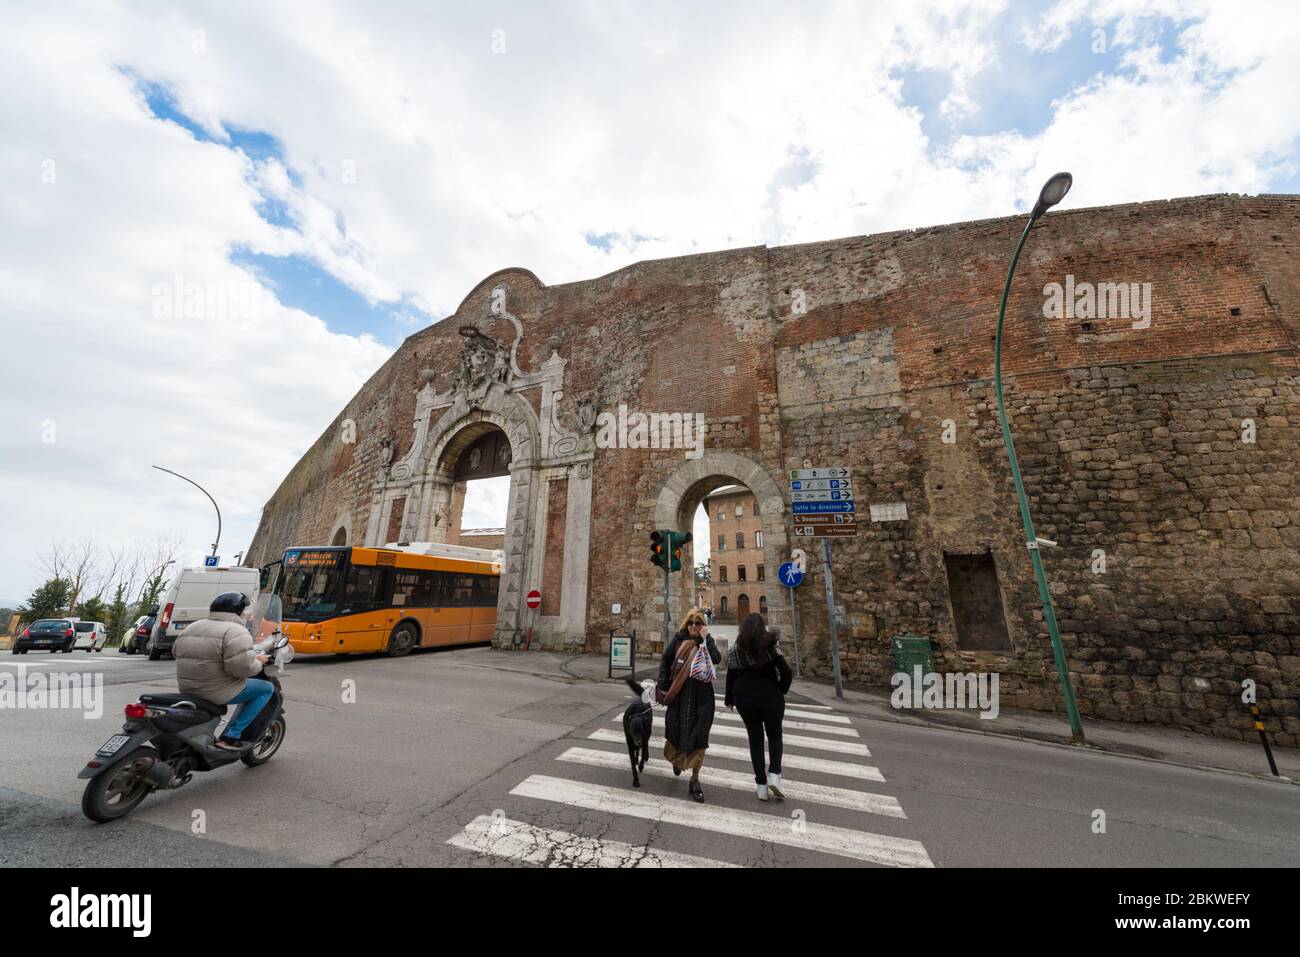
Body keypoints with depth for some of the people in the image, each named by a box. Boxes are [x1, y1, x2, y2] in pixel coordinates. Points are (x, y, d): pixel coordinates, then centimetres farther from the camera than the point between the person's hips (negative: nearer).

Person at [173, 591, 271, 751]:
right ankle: (231, 736, -2)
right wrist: (259, 662, -7)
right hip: (218, 692, -9)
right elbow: (242, 667, -27)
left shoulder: (192, 627, 8)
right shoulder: (236, 632, -19)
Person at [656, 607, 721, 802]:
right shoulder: (679, 638, -4)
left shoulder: (707, 640, -3)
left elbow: (717, 659, -20)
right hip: (680, 693, 1)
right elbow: (665, 659, 3)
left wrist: (705, 639, -23)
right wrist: (663, 683, -3)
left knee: (698, 736, 2)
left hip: (701, 695, -1)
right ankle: (676, 758, 47)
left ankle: (695, 780, 18)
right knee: (676, 729, 13)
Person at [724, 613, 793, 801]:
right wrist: (781, 691, 6)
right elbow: (786, 673, -12)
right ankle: (774, 775, 3)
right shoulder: (771, 644, -8)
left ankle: (761, 785, 16)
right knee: (774, 736, 22)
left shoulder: (736, 648, -2)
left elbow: (731, 676, -2)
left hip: (745, 698, 1)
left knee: (755, 738, 17)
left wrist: (729, 699, 12)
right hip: (771, 697, -1)